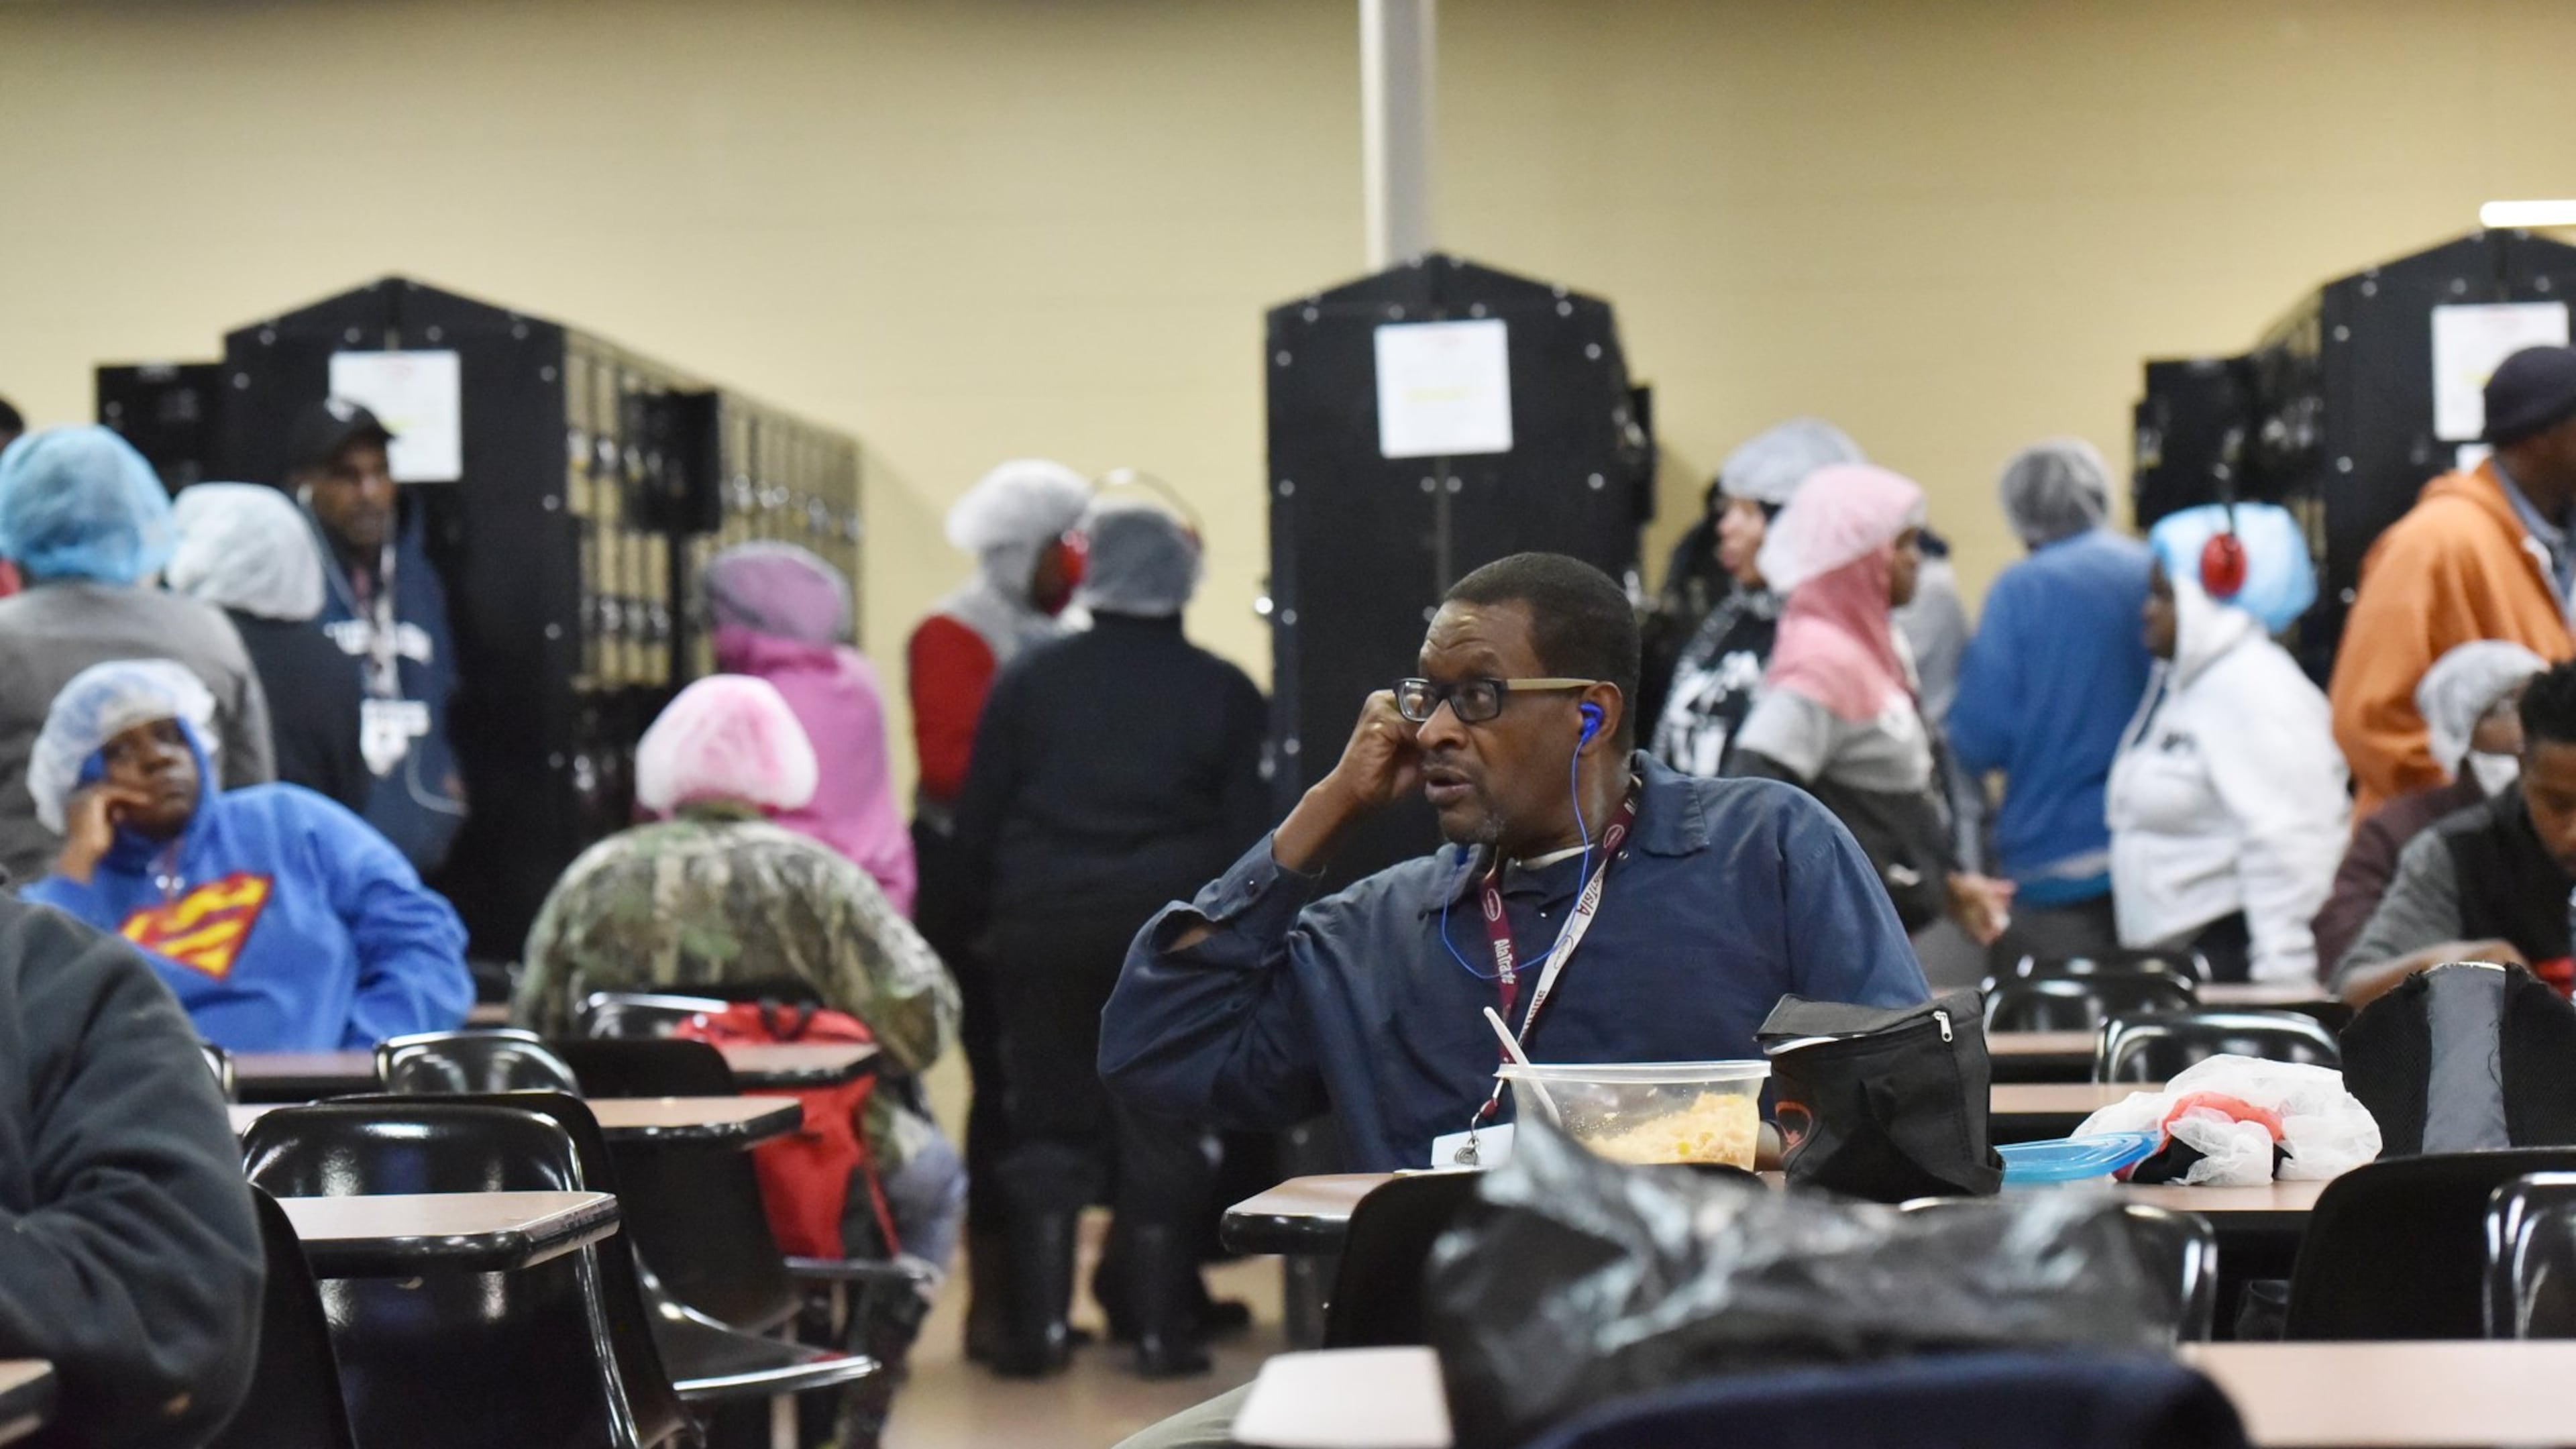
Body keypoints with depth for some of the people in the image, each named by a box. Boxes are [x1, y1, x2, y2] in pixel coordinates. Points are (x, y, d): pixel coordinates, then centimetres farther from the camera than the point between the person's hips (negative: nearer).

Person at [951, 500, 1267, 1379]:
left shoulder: (1029, 682, 5)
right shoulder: (1223, 694, 4)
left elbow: (977, 821, 4)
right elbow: (1249, 829, 3)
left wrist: (989, 920, 12)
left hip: (1044, 926, 1)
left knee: (1049, 1120, 9)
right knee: (1160, 1128, 5)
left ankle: (1039, 1323, 5)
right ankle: (1159, 1326, 5)